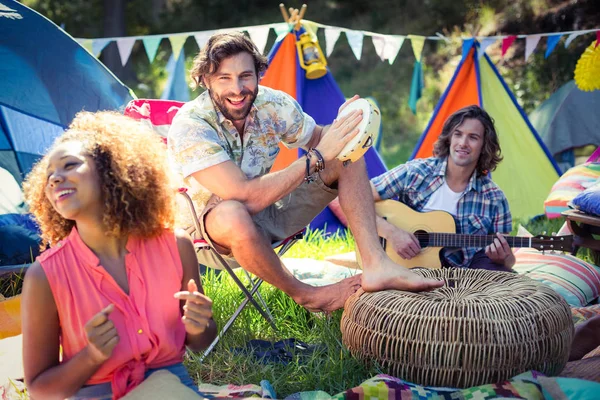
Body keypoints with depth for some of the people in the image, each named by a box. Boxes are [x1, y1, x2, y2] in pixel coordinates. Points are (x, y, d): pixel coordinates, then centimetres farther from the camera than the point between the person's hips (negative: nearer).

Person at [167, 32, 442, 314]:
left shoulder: (273, 105, -11)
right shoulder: (190, 125, -28)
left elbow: (318, 139, 8)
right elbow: (247, 196, -37)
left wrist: (341, 127, -17)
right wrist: (317, 157, -34)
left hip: (268, 210, 6)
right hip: (212, 229, -6)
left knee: (347, 152, -7)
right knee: (233, 214, -43)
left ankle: (376, 264, -21)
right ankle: (303, 293, -16)